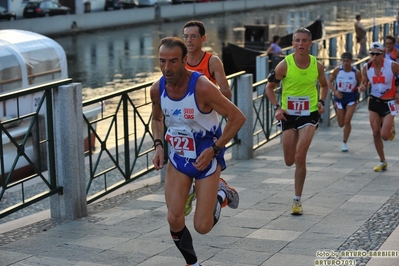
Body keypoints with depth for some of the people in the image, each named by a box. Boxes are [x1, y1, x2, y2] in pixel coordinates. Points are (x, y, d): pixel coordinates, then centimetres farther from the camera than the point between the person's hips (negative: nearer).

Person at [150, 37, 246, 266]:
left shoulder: (202, 87, -26)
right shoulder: (157, 89, -9)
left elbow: (238, 118, -18)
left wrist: (214, 150, -19)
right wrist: (159, 145, -3)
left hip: (207, 157, -4)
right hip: (178, 157, 4)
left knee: (202, 226, -4)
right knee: (174, 219, -6)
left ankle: (221, 193, 27)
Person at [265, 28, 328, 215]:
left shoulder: (317, 66, -5)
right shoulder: (285, 65, -10)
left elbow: (324, 85, 16)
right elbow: (269, 86, 1)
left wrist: (321, 101, -2)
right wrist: (276, 107, -12)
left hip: (309, 114, -1)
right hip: (288, 114, 1)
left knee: (300, 157, -14)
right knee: (289, 161, 5)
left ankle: (297, 200, -2)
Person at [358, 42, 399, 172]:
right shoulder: (366, 68, -6)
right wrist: (362, 87, -14)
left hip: (388, 103, -4)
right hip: (374, 102, 4)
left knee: (384, 135, -10)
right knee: (376, 133, 4)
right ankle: (382, 162, 19)